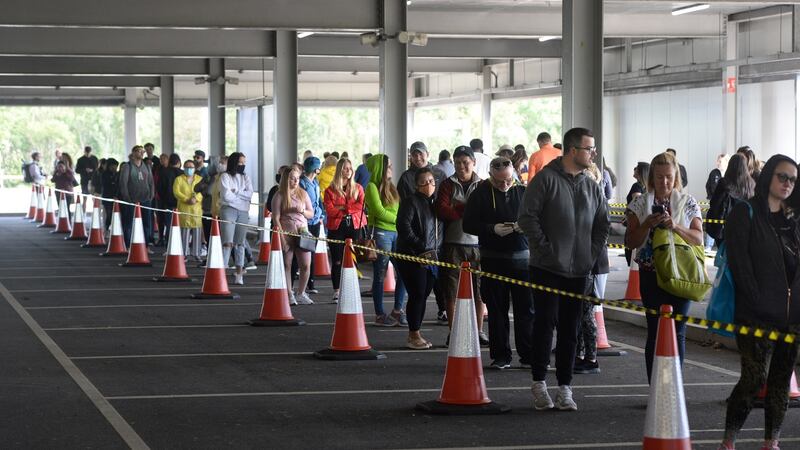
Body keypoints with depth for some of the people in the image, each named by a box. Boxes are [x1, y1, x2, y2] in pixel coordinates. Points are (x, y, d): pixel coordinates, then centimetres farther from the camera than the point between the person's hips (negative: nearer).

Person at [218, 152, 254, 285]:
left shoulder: (245, 178, 15)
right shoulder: (225, 176, 2)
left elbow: (250, 194, 1)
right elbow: (227, 196, -10)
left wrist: (235, 191, -9)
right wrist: (242, 195, 0)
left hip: (243, 212, 4)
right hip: (229, 210, -4)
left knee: (240, 243, 6)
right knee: (228, 242, -14)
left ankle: (239, 274, 8)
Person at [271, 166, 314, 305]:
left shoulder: (303, 194, 11)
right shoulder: (279, 196, -2)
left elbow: (311, 214, 15)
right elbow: (276, 218, -6)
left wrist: (302, 211, -7)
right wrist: (282, 237, -14)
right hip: (287, 233, -3)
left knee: (306, 265, -2)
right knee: (287, 265, 1)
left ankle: (300, 294, 13)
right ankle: (289, 295, 9)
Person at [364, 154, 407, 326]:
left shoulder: (391, 187, 18)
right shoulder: (372, 187, -5)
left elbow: (398, 210, 17)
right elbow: (379, 212, -13)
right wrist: (399, 219, -7)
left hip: (396, 232, 7)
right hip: (381, 233, -7)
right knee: (380, 275, -1)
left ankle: (398, 310, 12)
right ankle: (380, 315, 6)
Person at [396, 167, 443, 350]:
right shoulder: (410, 202, -6)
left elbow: (441, 230, 23)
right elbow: (403, 226, -17)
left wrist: (438, 251, 8)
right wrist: (421, 248, -19)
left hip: (432, 258, 7)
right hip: (412, 258, -7)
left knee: (424, 295, 7)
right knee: (417, 295, -7)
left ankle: (414, 335, 15)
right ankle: (414, 335, 2)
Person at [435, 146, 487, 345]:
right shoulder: (448, 185, 7)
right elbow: (441, 210, -8)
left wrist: (457, 209, -16)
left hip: (477, 244, 1)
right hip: (453, 244, -1)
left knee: (479, 290, 2)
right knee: (452, 291, 0)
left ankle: (479, 331, 12)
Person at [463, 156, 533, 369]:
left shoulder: (523, 192, 6)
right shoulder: (481, 194, 0)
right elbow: (468, 224, -2)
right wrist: (492, 229, -17)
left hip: (522, 258, 1)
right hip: (493, 259, -1)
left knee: (526, 308, 1)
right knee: (497, 310, 4)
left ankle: (529, 355, 8)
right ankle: (500, 356, 11)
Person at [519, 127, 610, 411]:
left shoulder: (592, 187, 12)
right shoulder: (546, 179, -5)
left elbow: (603, 224, 20)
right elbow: (527, 217, -10)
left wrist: (592, 254, 8)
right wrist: (545, 249, -12)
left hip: (579, 271, 5)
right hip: (547, 269, -5)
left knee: (570, 330, 5)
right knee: (545, 324, -3)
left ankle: (565, 388, 9)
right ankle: (539, 384, 7)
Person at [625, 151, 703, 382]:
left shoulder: (688, 202, 5)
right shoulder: (640, 204, 5)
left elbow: (698, 238, -2)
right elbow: (630, 242, 1)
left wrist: (676, 226, -18)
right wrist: (647, 224, -16)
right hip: (651, 274, 0)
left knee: (677, 332, -1)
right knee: (656, 331, -3)